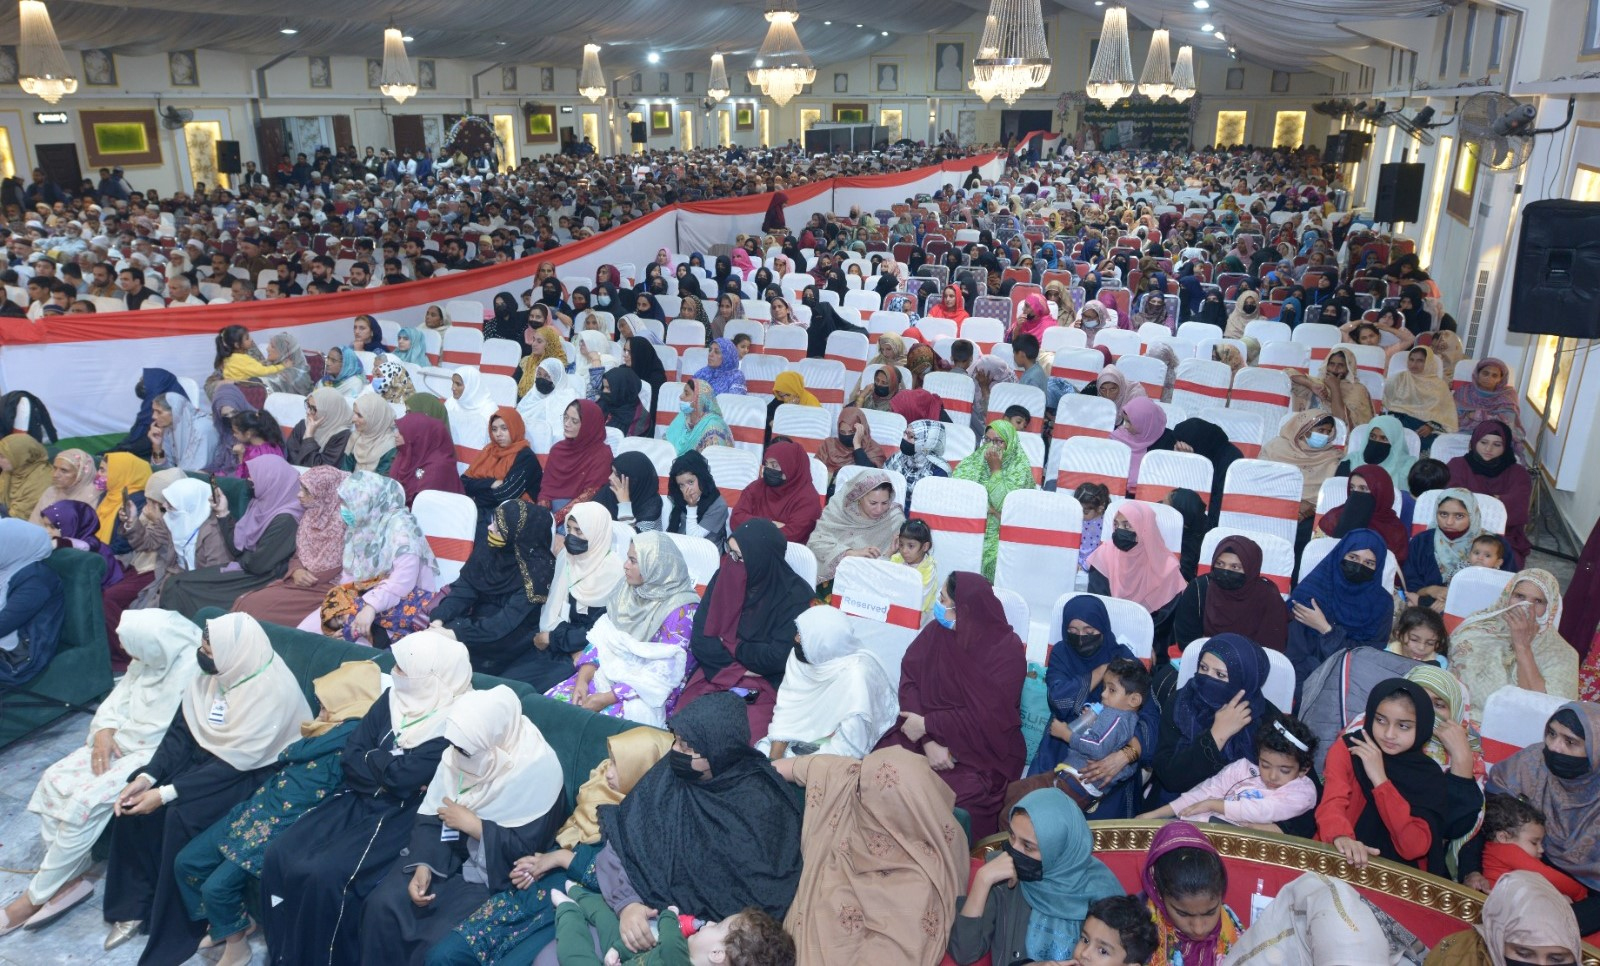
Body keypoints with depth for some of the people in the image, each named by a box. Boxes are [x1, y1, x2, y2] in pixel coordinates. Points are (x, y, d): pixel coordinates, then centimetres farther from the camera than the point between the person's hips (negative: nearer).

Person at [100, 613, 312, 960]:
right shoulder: (214, 672, -6)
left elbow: (233, 763, -26)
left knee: (180, 816, -27)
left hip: (254, 773, -8)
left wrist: (165, 793, -25)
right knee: (134, 801, -11)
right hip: (206, 756, 8)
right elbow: (181, 731, 0)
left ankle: (173, 935, -10)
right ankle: (134, 905, 5)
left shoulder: (271, 691, -28)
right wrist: (147, 777, -13)